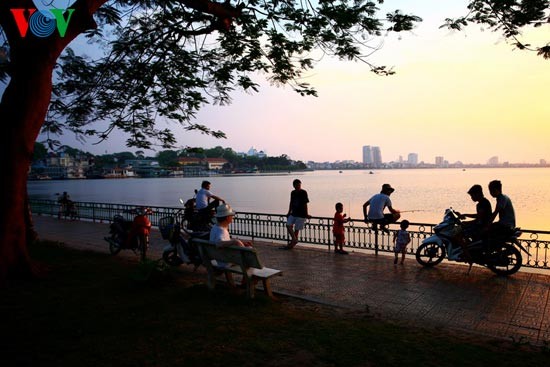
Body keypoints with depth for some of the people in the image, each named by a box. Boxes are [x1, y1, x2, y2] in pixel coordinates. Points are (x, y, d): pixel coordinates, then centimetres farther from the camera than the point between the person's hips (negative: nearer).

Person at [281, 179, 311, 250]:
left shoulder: (303, 192, -9)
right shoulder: (293, 193, 9)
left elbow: (305, 204, -8)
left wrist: (306, 214, -8)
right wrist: (289, 212, 16)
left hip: (301, 214, -6)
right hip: (293, 213, 6)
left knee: (296, 229, -1)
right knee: (288, 225, -9)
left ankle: (292, 244, 7)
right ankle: (294, 239, -1)